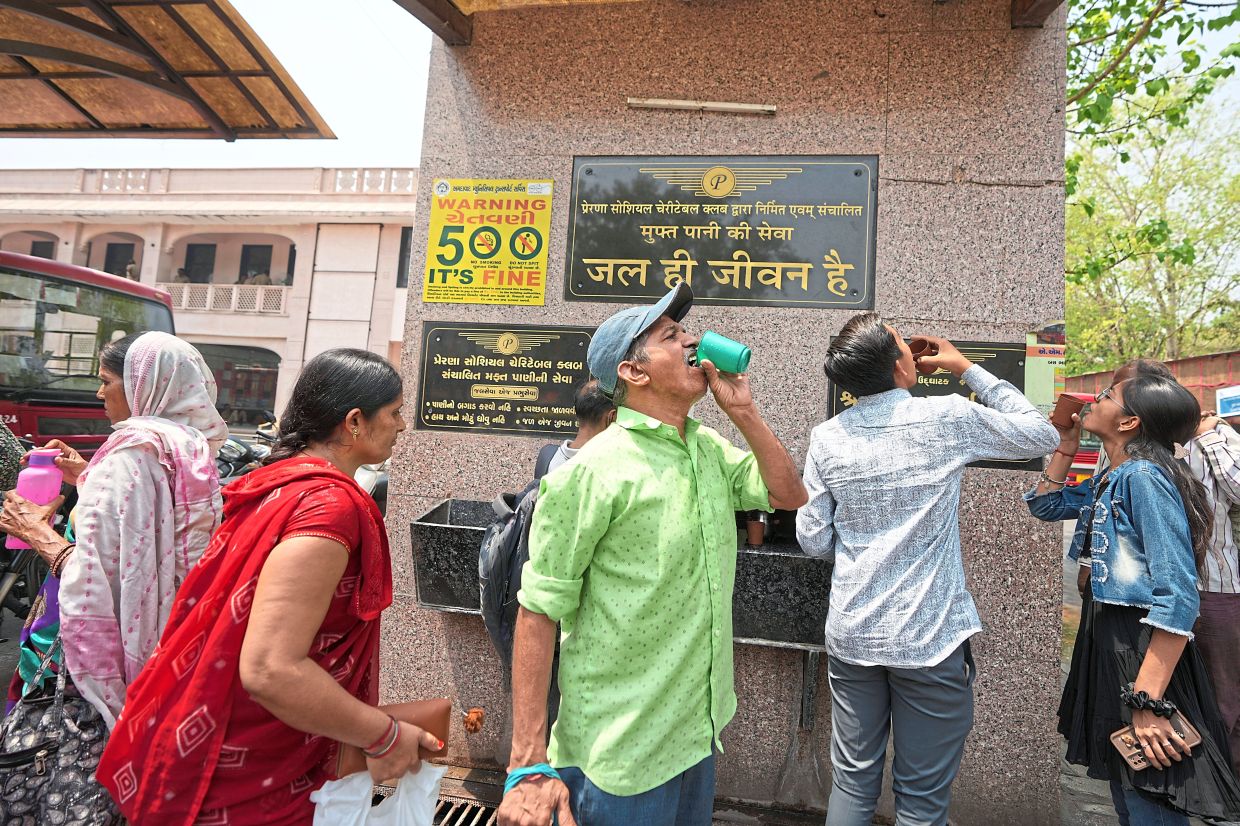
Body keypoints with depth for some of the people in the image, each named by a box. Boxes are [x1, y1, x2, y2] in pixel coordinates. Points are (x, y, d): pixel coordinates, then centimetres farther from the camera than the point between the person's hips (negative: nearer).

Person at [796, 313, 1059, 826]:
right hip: (930, 638, -2)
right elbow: (1041, 435, 6)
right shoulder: (948, 418, -11)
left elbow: (814, 540, -1)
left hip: (852, 635, 3)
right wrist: (966, 369, 9)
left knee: (852, 782, 17)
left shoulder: (826, 438, -4)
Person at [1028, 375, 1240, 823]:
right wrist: (1066, 443, 13)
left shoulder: (1144, 476, -18)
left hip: (1145, 656, -9)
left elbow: (1178, 595, -24)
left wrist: (1148, 701, -27)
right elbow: (1046, 504, 25)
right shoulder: (1110, 480, 9)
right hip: (1110, 645, 10)